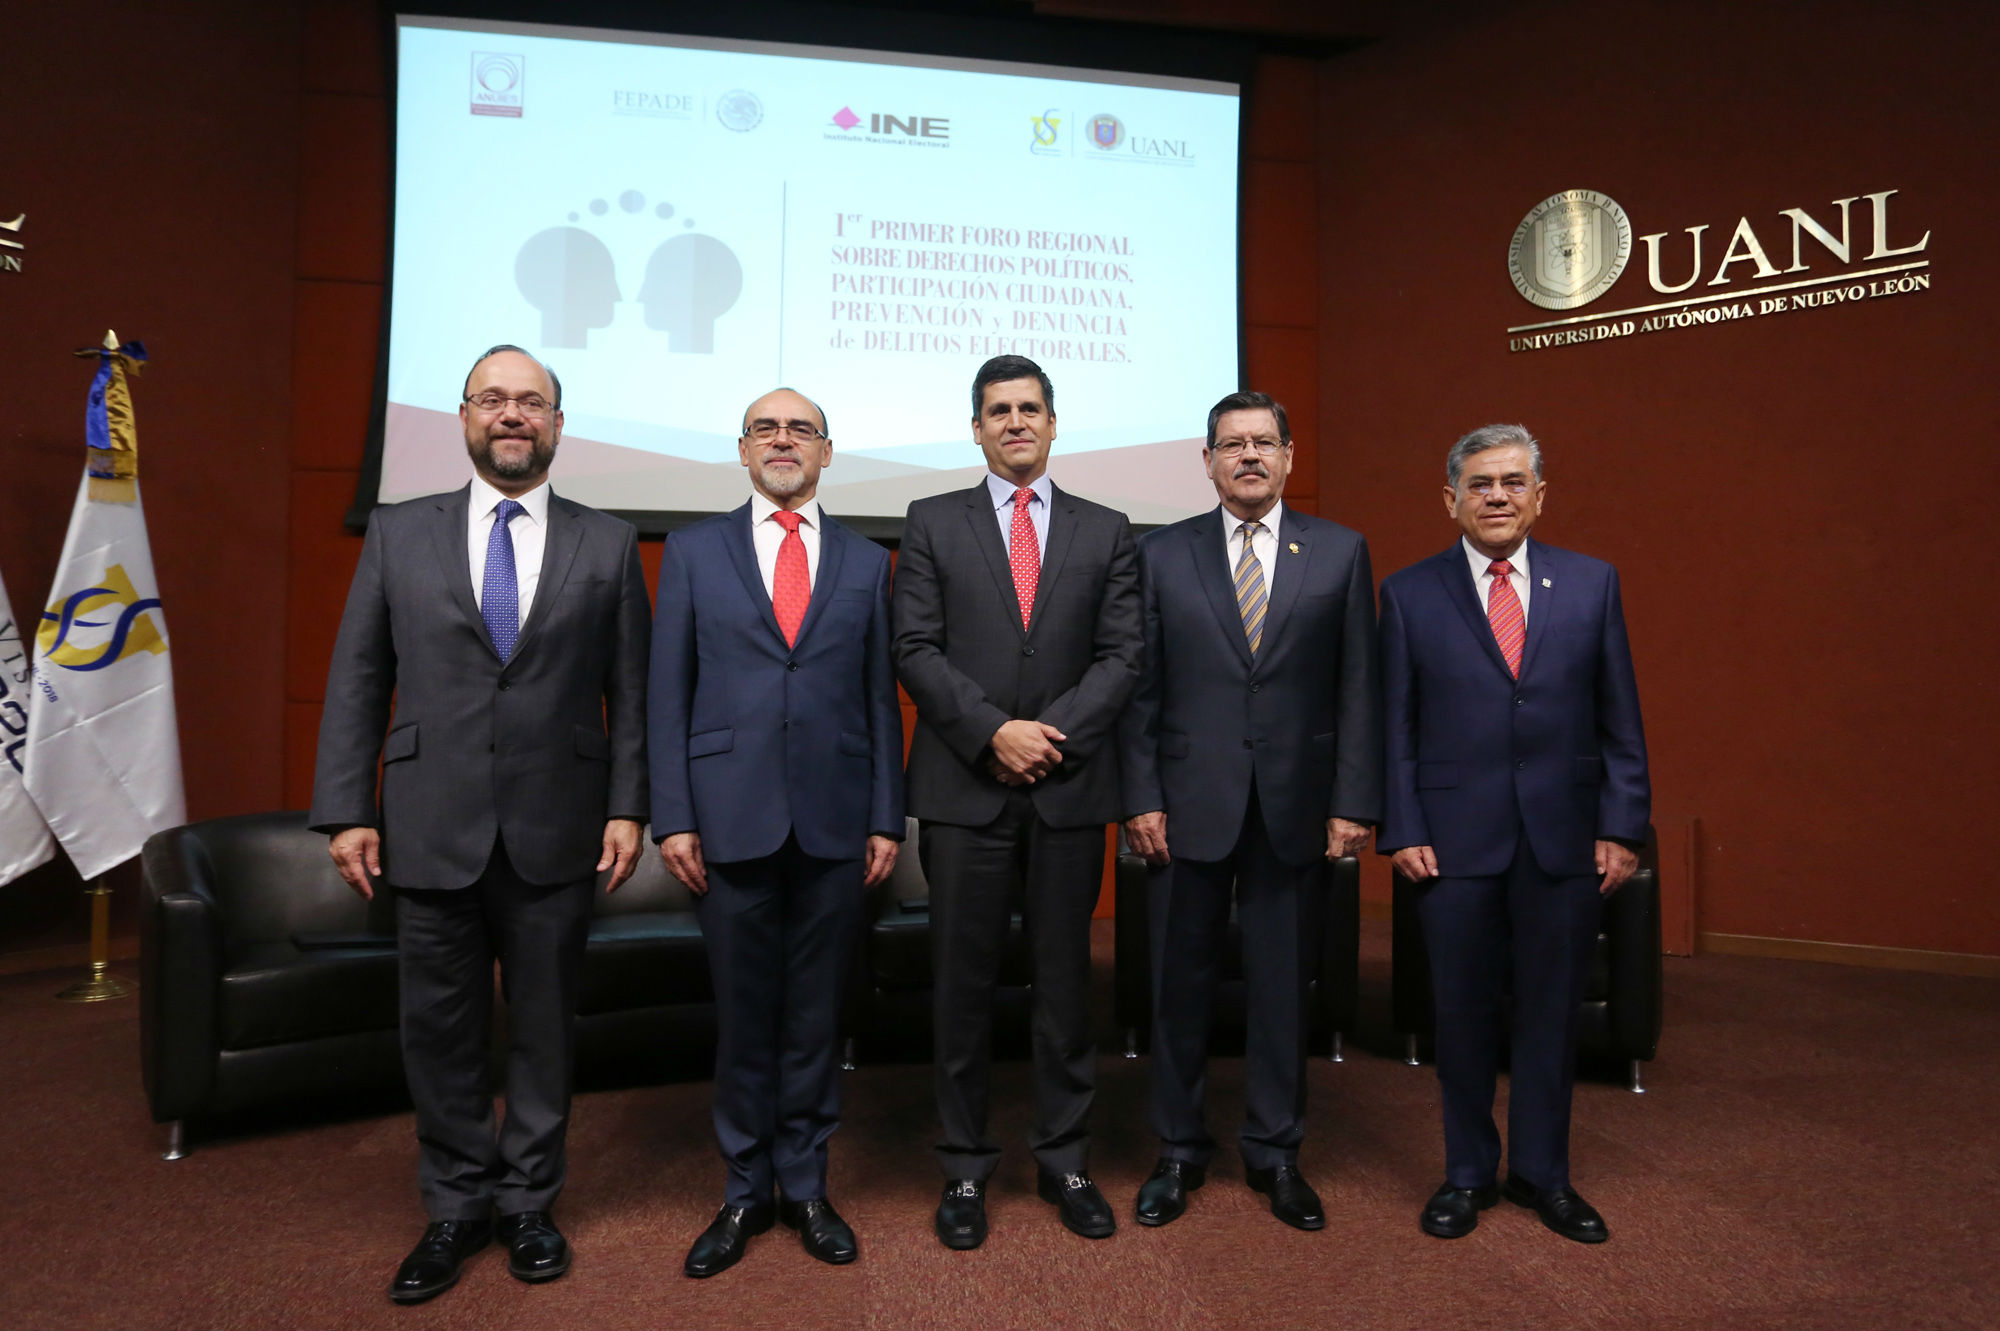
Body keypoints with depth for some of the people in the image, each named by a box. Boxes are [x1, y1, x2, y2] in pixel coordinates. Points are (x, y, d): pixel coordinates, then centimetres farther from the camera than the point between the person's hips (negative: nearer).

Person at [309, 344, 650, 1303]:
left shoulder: (608, 544, 5)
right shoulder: (398, 533, 6)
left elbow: (630, 691, 3)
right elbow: (357, 682, 4)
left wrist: (627, 808, -4)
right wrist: (347, 811, -1)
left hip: (556, 831, 0)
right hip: (432, 829, 1)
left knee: (545, 1026, 11)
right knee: (439, 1031, 11)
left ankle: (528, 1203, 30)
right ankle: (456, 1208, 30)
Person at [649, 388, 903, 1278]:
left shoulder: (866, 562, 10)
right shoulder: (693, 552, 6)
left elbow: (881, 698, 7)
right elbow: (668, 693, 2)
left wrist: (886, 819, 2)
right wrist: (673, 817, -4)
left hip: (834, 827, 1)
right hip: (731, 821, -1)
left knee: (815, 1014, 10)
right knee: (742, 1014, 9)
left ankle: (805, 1186, 26)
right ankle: (745, 1191, 25)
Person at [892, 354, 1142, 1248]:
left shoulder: (1106, 531, 10)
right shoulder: (932, 525, 7)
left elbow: (1121, 655, 2)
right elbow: (917, 651, -2)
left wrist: (1052, 734, -11)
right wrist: (993, 731, -13)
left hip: (1070, 788, 1)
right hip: (964, 789, -1)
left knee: (1064, 980, 10)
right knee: (963, 982, 7)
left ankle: (1064, 1160, 25)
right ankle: (965, 1166, 21)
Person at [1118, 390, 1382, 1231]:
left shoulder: (1340, 553, 5)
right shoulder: (1162, 555, 4)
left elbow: (1358, 687, 3)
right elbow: (1141, 687, 2)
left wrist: (1355, 802, -3)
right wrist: (1140, 798, -5)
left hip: (1297, 807, 1)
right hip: (1189, 805, 0)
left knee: (1283, 985, 10)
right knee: (1180, 983, 9)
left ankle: (1275, 1153, 28)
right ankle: (1179, 1152, 26)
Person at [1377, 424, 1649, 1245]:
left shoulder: (1592, 584, 5)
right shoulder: (1411, 594, 2)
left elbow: (1619, 720, 6)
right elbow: (1395, 726, 1)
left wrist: (1622, 828, 0)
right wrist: (1401, 832, -6)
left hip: (1565, 838, 2)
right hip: (1455, 839, -1)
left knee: (1551, 1011, 12)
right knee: (1462, 1013, 9)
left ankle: (1542, 1174, 30)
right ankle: (1468, 1174, 27)